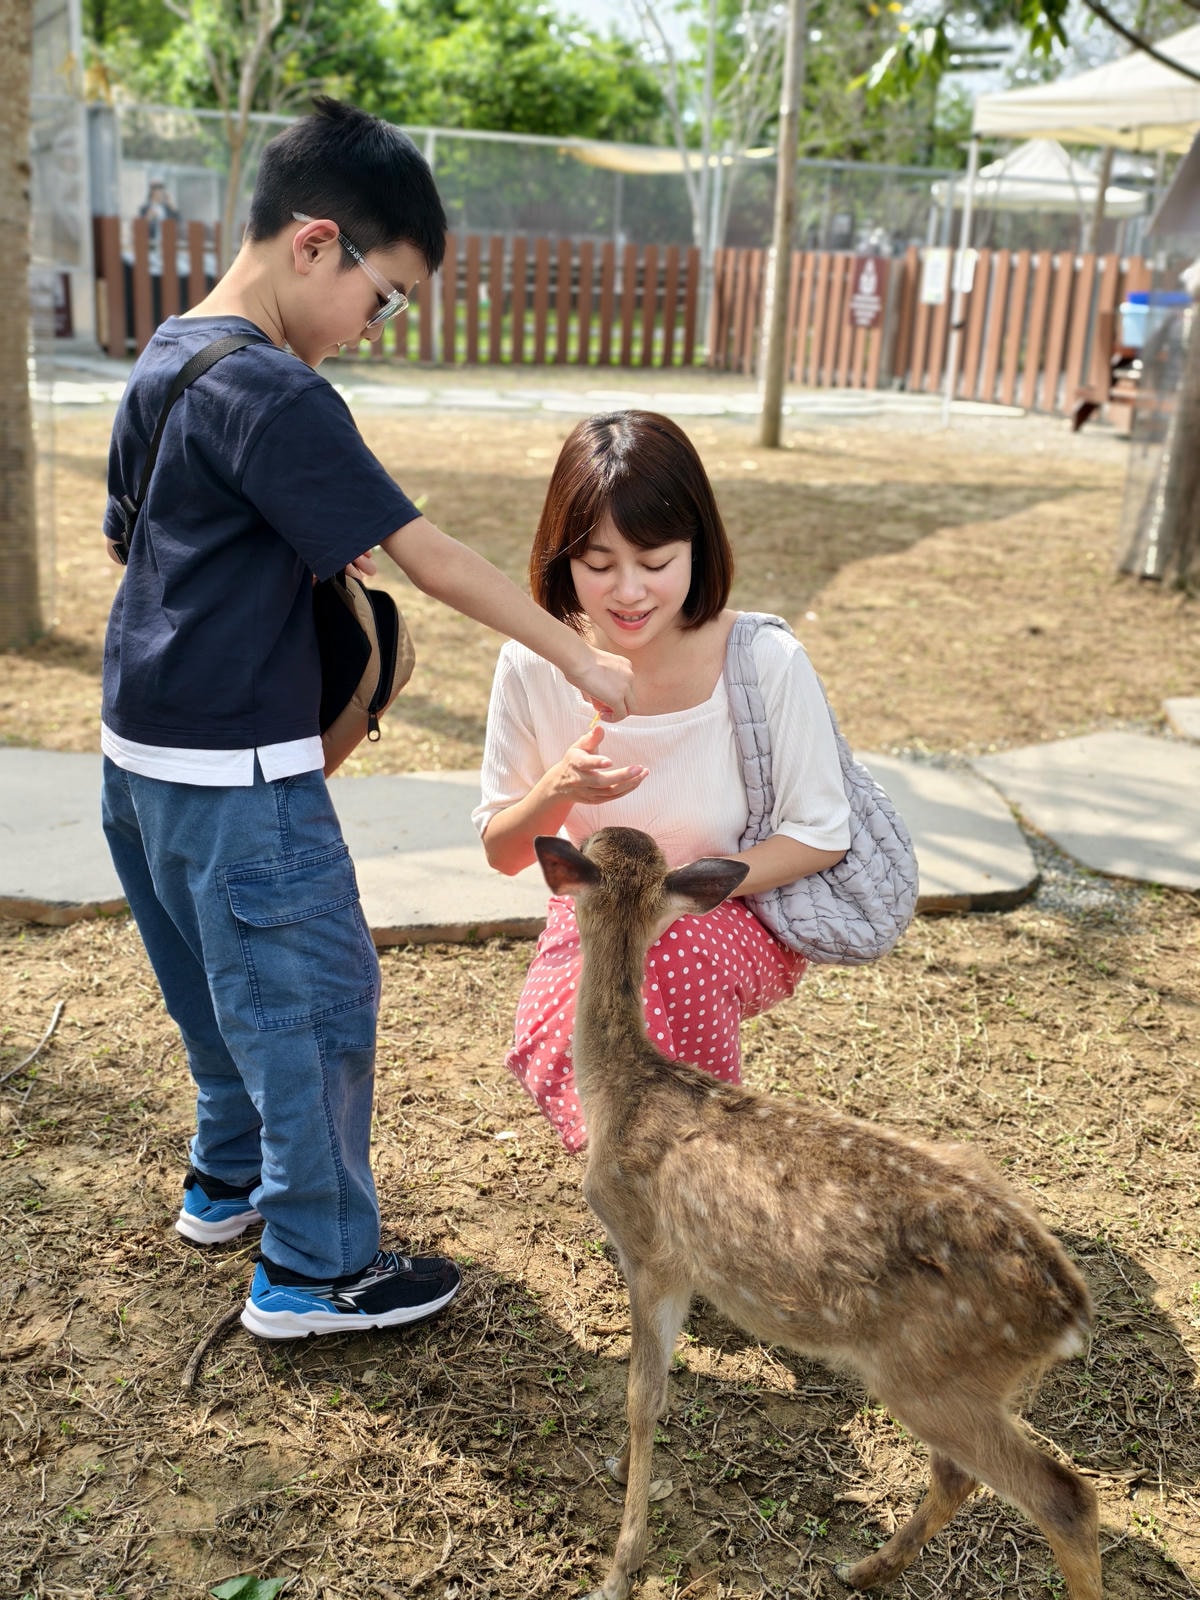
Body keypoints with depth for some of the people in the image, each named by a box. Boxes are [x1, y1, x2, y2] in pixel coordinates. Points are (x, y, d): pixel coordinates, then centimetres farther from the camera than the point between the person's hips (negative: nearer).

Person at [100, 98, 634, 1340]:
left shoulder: (164, 359, 9)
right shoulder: (274, 394, -21)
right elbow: (428, 557, -20)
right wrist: (578, 656, -12)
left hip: (144, 748, 10)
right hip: (236, 770, -10)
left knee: (225, 985, 23)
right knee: (316, 1000, 3)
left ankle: (229, 1180, 42)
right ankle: (314, 1269, 16)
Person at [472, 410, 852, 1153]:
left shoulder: (767, 662, -21)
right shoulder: (534, 666, -15)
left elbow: (821, 835, -10)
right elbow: (502, 853, -3)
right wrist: (556, 793, -26)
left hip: (736, 917, -2)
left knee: (672, 947, -35)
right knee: (560, 1065, -26)